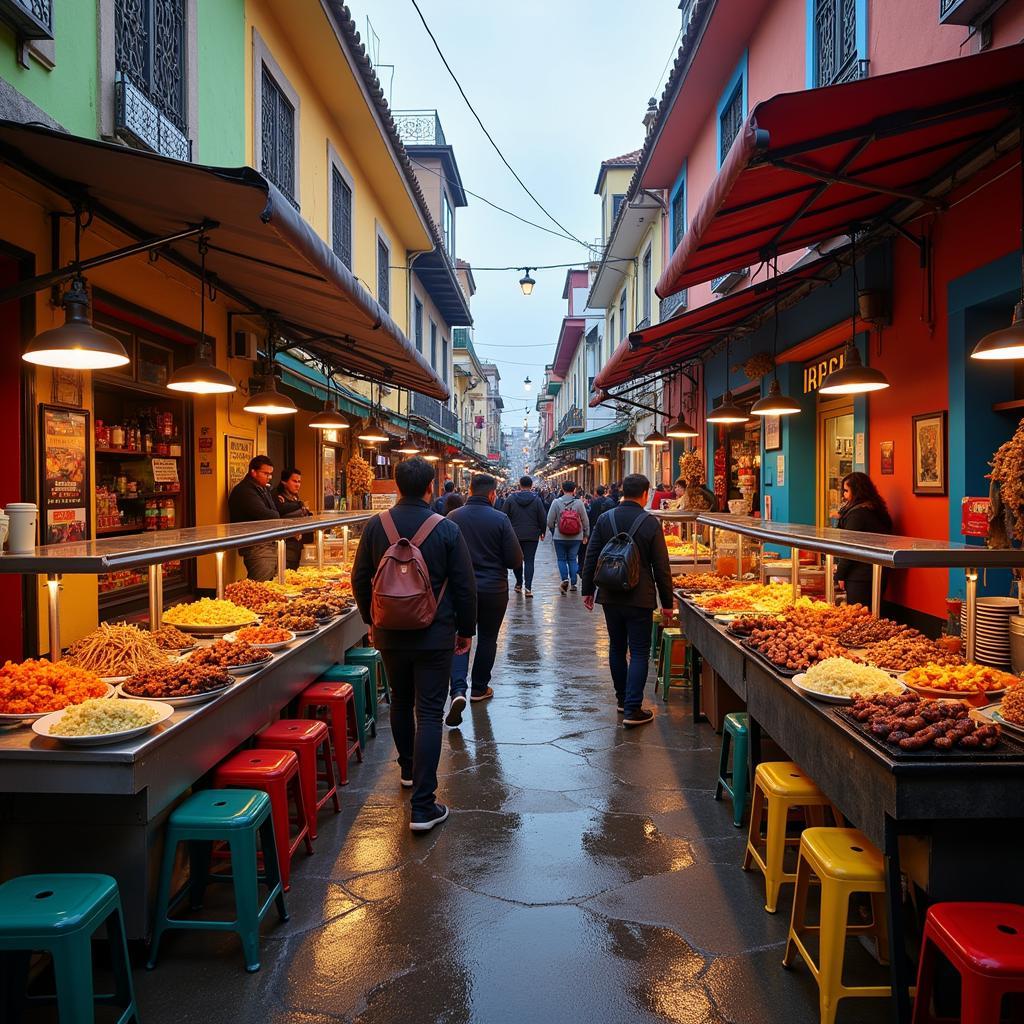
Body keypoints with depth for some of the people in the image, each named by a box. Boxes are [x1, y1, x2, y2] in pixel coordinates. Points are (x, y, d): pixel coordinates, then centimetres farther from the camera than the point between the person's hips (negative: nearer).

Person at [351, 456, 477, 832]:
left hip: (390, 633, 4)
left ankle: (408, 769, 42)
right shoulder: (446, 529, -12)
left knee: (401, 701, 23)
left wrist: (372, 621, 19)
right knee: (429, 713, 0)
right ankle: (423, 806, -2)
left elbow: (360, 580, 5)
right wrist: (466, 629, 6)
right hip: (434, 635, -3)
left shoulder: (376, 526, -3)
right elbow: (464, 585, -7)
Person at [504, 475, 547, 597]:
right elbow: (543, 519, -1)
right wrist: (542, 532, 13)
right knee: (529, 560, 0)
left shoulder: (510, 499, -2)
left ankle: (519, 584, 26)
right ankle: (528, 587, -9)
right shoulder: (536, 499, -3)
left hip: (515, 535, 1)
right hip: (532, 536, -1)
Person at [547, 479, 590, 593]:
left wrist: (553, 532, 14)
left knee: (562, 559, 10)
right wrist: (586, 534, 14)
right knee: (573, 559, 12)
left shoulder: (556, 502, -8)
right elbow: (585, 521, 0)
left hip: (560, 537, -1)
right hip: (575, 537, 1)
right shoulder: (579, 503, -6)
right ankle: (573, 583, 12)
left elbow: (550, 521, -4)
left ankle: (564, 579, -8)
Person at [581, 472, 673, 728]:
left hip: (610, 596, 4)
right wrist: (667, 602, 1)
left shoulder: (604, 519, -1)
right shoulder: (650, 523, -11)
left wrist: (588, 590, 13)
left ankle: (623, 699, 29)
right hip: (640, 598, -4)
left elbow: (591, 558, 3)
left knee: (616, 648, 17)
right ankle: (632, 710, -1)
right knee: (639, 652, 2)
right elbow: (661, 567, -8)